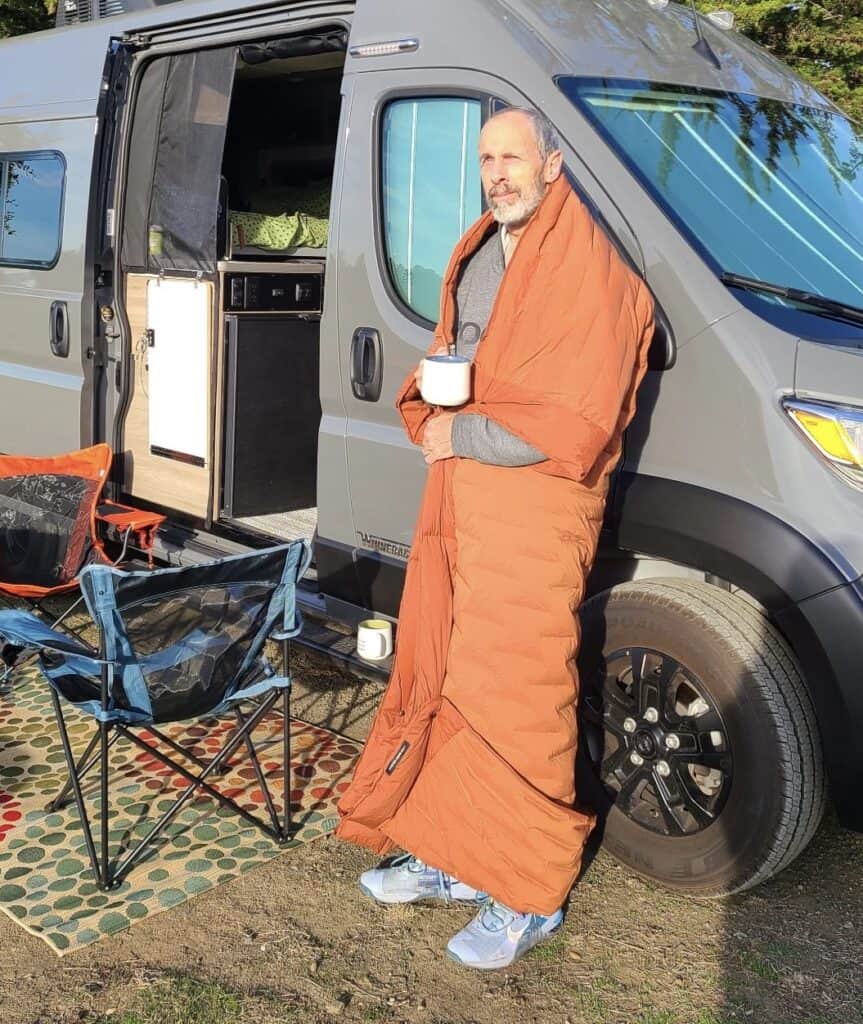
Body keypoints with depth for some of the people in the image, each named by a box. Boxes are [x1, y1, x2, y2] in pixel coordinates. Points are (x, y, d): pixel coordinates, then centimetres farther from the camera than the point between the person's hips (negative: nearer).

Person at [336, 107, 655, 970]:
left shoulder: (588, 271, -11)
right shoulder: (475, 258, 17)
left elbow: (575, 429, -19)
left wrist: (460, 434, -12)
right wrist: (429, 406, 1)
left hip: (534, 518, -8)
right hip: (454, 497, 9)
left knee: (514, 699, -3)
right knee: (437, 681, 14)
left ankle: (527, 898, 14)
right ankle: (450, 854, 31)